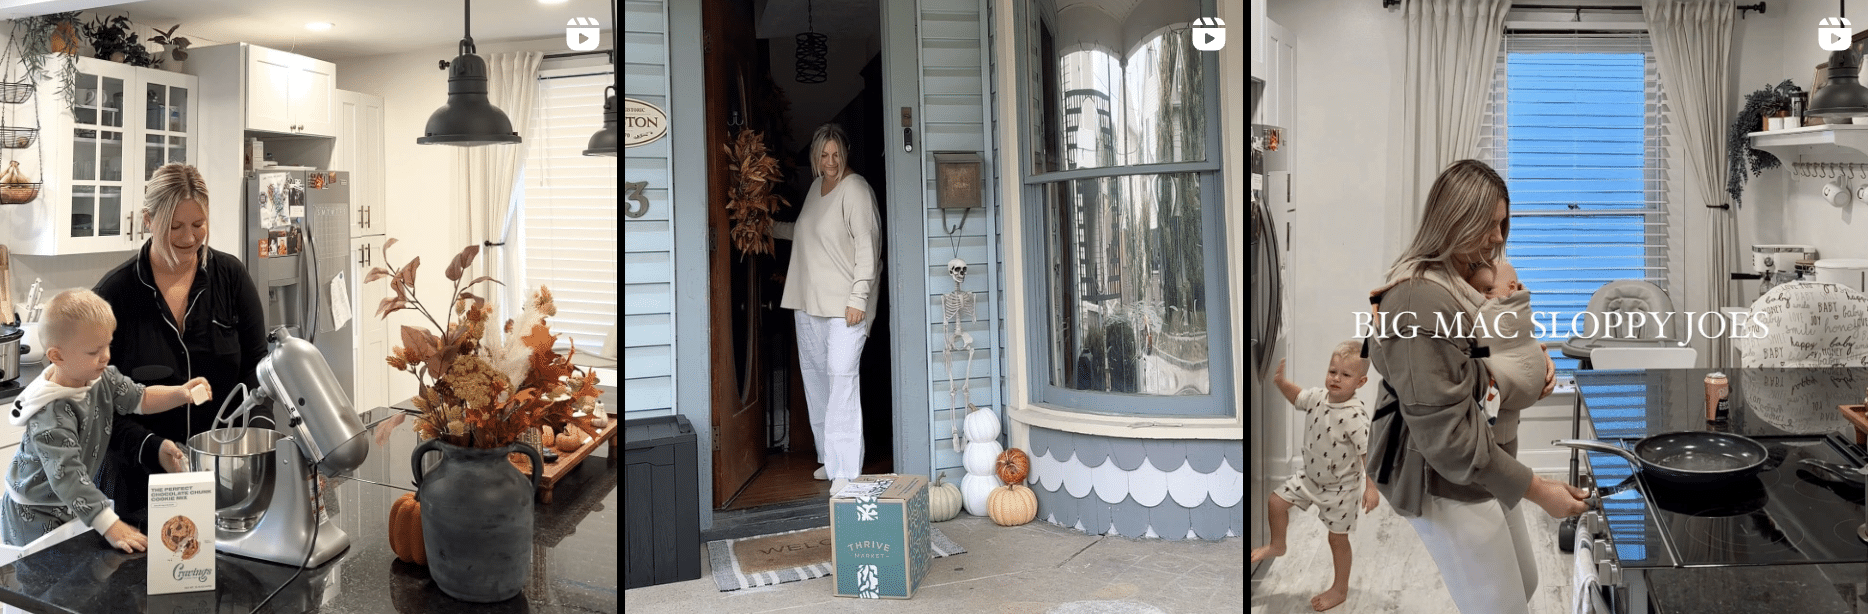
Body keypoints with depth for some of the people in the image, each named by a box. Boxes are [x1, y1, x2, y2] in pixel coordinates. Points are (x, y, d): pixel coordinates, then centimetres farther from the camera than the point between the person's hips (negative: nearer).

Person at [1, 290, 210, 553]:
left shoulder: (102, 379, -8)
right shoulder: (50, 415, -32)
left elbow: (141, 398, 5)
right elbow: (67, 476, -36)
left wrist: (180, 393, -17)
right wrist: (110, 526, -41)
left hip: (71, 506, 7)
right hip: (37, 517, -7)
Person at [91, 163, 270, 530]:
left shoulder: (230, 276, 0)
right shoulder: (114, 293, -6)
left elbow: (255, 363, 0)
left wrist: (256, 430, -17)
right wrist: (150, 447, -22)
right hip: (142, 480, -1)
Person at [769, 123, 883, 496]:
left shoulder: (856, 190, -9)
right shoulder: (816, 188, 16)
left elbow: (868, 247, -15)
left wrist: (859, 298, -20)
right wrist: (773, 228, 28)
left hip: (844, 305, -8)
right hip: (808, 302, 8)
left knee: (842, 377, -15)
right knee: (815, 378, 10)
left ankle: (845, 470, -16)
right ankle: (829, 458, 22)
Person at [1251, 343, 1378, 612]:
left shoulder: (1355, 416, -31)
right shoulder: (1319, 396, -10)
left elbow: (1368, 451, -29)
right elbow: (1297, 398, 12)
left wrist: (1371, 486, -33)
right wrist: (1281, 382, -5)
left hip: (1340, 487, -6)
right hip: (1310, 477, 6)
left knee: (1337, 538, 9)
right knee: (1276, 501, 10)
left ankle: (1340, 590, 29)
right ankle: (1277, 545, 39)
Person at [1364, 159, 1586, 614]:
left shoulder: (1469, 278, 6)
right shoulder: (1421, 302, -26)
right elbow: (1444, 432, -28)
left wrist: (1534, 358, -2)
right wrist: (1535, 490, -24)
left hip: (1486, 465, 10)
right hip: (1449, 482, -10)